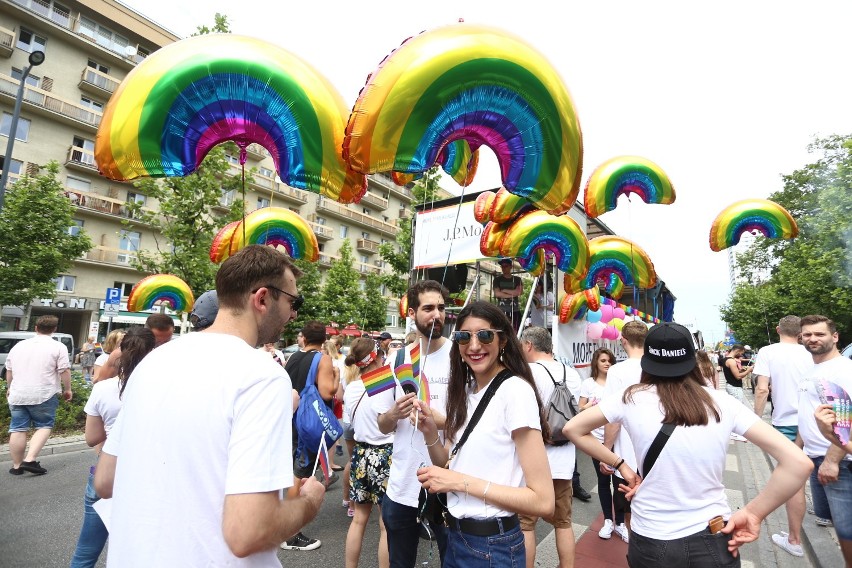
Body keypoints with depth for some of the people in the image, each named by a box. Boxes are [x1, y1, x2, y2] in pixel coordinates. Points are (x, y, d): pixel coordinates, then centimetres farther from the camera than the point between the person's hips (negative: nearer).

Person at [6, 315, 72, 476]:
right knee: (44, 426, 7)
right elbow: (64, 371, -10)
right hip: (44, 395, -5)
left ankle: (17, 466, 18)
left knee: (18, 429, 11)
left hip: (17, 394, 5)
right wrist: (67, 389, 2)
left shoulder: (18, 345, 11)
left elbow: (9, 370, 19)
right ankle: (30, 460, -6)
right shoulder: (58, 347, -6)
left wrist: (9, 388, 32)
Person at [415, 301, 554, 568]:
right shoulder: (466, 391, 4)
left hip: (493, 546, -7)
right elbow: (451, 468, 6)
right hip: (456, 536, 7)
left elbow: (543, 501, -21)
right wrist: (430, 432, -10)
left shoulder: (515, 390, -20)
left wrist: (461, 482, -23)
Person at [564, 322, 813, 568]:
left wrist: (621, 464, 0)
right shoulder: (722, 402, -7)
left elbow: (572, 429, -6)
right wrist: (753, 512, -4)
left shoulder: (633, 399, -12)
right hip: (713, 540, 1)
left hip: (651, 541, 0)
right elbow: (798, 463, -10)